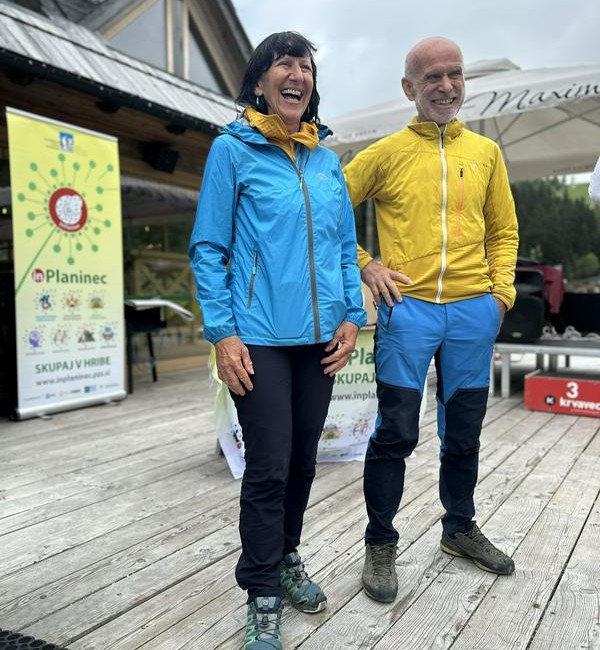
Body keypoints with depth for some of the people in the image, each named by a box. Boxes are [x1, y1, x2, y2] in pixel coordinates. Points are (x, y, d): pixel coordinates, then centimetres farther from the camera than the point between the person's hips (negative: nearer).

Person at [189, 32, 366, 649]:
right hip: (261, 338, -5)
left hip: (320, 338, 5)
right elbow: (207, 248, -4)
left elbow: (345, 246, 15)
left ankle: (286, 557, 37)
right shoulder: (232, 149, -1)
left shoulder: (327, 161, 13)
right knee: (269, 467, -2)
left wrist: (351, 315, 4)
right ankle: (262, 598, 17)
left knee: (303, 459, 14)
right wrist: (222, 332, -11)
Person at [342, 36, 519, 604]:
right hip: (407, 309, -3)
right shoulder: (384, 153, 3)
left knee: (464, 432, 14)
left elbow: (504, 229, 16)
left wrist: (501, 290, 4)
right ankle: (380, 544, 17)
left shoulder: (485, 152, 12)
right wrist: (366, 266, -3)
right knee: (395, 435, -1)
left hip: (474, 311, 4)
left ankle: (460, 528, 35)